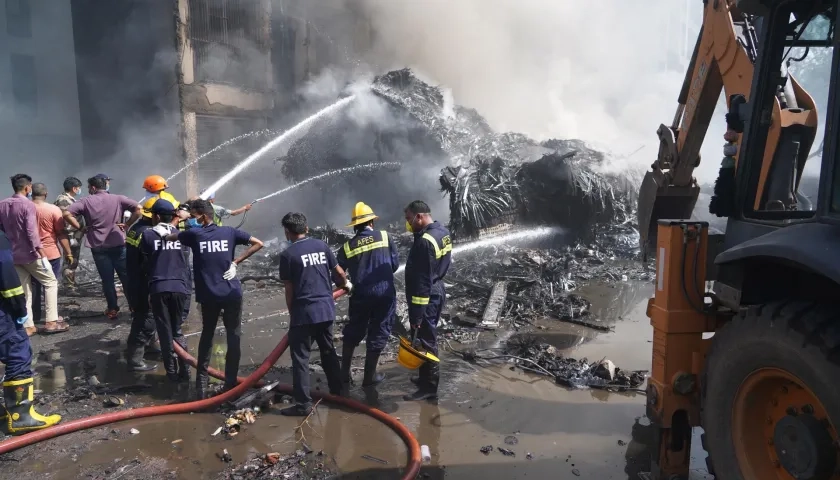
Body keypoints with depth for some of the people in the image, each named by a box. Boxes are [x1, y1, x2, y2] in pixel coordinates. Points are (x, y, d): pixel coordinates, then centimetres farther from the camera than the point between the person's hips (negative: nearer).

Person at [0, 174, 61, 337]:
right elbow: (32, 232, -22)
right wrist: (42, 254, -22)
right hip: (30, 254, -7)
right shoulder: (28, 205, -15)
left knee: (23, 290, 11)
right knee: (50, 282, 6)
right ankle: (51, 321, 0)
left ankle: (28, 326, 10)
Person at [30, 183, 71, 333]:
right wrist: (68, 253, -4)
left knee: (34, 286, 16)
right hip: (51, 253, -4)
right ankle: (51, 321, -3)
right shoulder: (53, 209, -11)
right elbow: (61, 234, -11)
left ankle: (34, 317, 25)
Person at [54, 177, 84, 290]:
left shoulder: (69, 199, 15)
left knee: (72, 262, 16)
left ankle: (71, 285, 25)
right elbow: (64, 220, -22)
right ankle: (70, 287, 1)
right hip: (72, 236, -10)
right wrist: (70, 237, -24)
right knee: (71, 262, -4)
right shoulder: (64, 200, -16)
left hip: (76, 235, 10)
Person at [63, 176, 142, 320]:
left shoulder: (86, 201, -1)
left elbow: (67, 214, -11)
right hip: (119, 245, 1)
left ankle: (113, 309, 13)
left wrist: (80, 227, -1)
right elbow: (138, 208, -9)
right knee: (126, 277, 8)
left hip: (98, 247, -1)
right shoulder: (118, 199, 2)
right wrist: (127, 224, -3)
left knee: (107, 279, 7)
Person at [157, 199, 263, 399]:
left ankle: (201, 384, 17)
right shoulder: (229, 232, 0)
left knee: (207, 336, 17)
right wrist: (235, 262, 0)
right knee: (233, 337, 7)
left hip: (208, 295, 1)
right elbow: (258, 243, 0)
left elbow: (169, 237, 17)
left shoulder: (194, 234, -2)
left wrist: (163, 232, 40)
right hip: (232, 293, 0)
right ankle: (230, 384, 7)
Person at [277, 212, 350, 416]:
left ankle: (303, 404, 3)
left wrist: (292, 313, 7)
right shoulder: (322, 246, 5)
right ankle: (337, 391, 31)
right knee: (328, 351, 20)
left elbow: (289, 289, -6)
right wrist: (346, 285, 31)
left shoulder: (287, 254, -8)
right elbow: (339, 272, 10)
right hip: (326, 309, 6)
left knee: (300, 357, 2)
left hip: (304, 313, -5)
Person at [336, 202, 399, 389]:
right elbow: (395, 263, 2)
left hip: (361, 295, 2)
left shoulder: (347, 246, 2)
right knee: (378, 334, 10)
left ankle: (344, 373, 27)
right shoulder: (384, 237, -1)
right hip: (385, 293, -2)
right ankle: (369, 376, 17)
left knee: (353, 333, 19)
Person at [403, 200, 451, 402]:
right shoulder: (443, 232, 5)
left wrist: (416, 314, -23)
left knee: (425, 342, 0)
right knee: (429, 339, 21)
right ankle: (427, 378, 35)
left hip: (426, 298, -10)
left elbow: (422, 281, -26)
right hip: (437, 293, 10)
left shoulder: (425, 242, -25)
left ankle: (429, 387, 11)